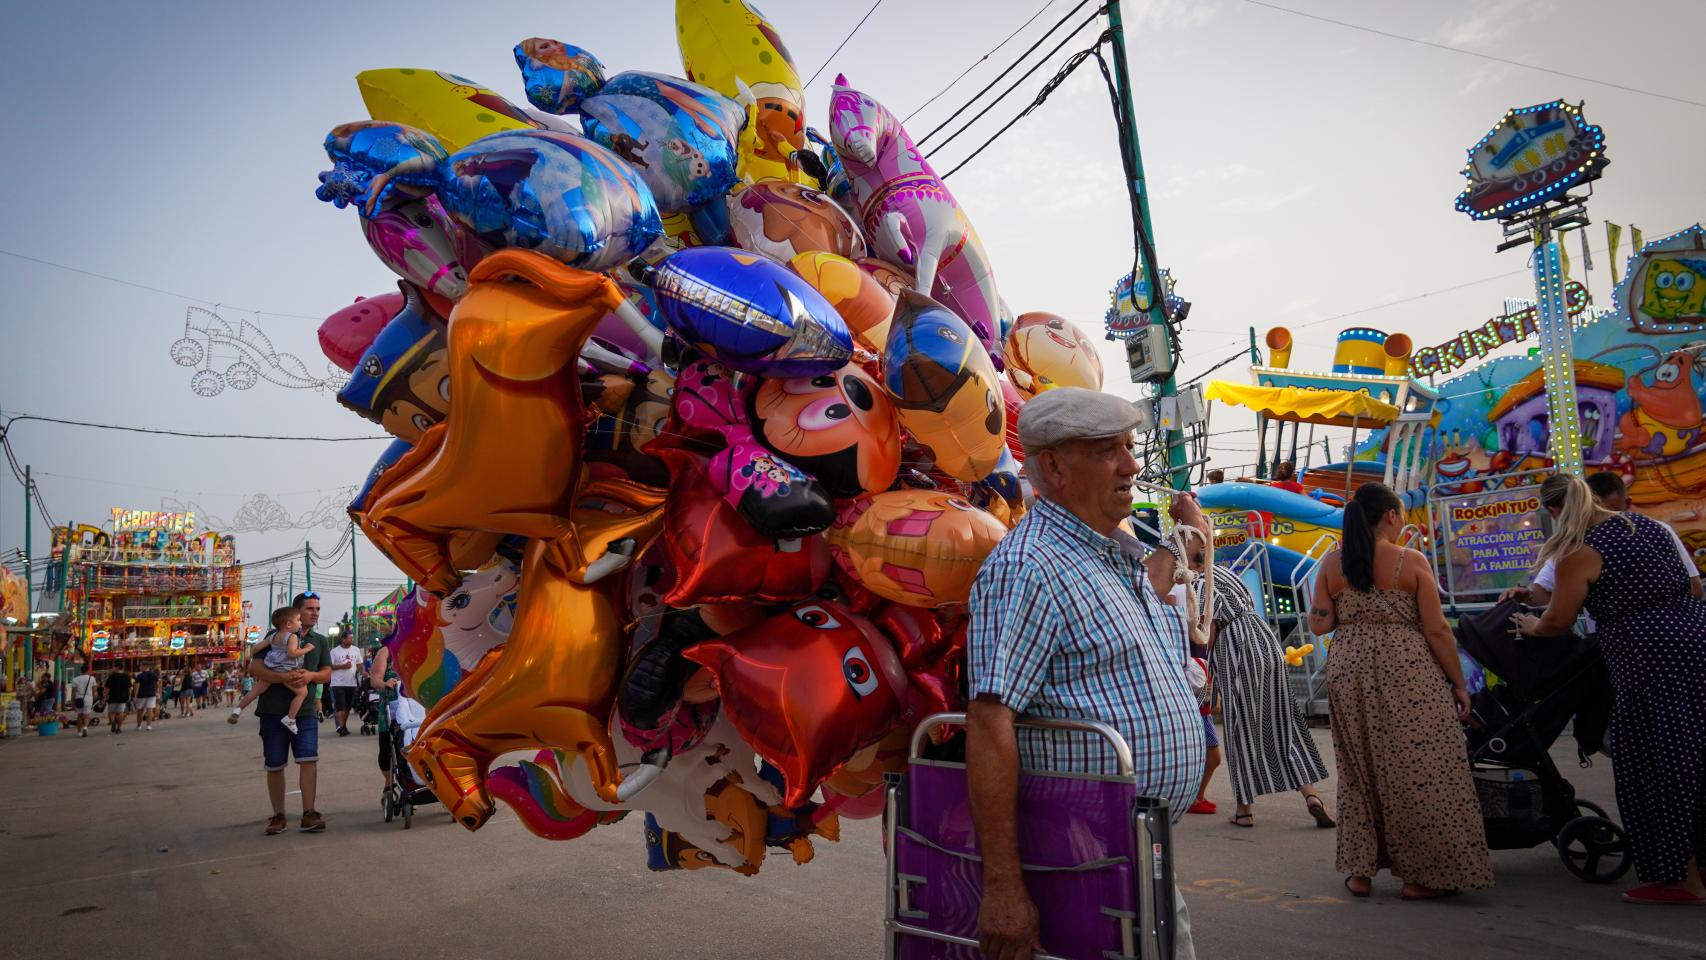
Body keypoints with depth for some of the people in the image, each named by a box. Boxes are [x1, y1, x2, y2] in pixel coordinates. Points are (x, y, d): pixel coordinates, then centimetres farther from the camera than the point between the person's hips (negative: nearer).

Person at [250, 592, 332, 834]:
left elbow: (327, 672, 9)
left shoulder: (319, 641, 12)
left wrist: (310, 675, -13)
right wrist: (284, 677, -23)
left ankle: (309, 814, -6)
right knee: (274, 766, 5)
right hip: (273, 711, -2)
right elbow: (255, 668, -9)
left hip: (304, 711, 2)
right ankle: (278, 816, 17)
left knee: (309, 760, -10)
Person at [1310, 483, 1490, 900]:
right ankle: (1421, 874, 8)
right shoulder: (1412, 562, -5)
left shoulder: (1331, 562, 4)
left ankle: (1360, 870, 18)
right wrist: (1458, 683, 2)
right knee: (1418, 769, 4)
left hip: (1348, 670, 4)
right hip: (1406, 673, -4)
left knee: (1359, 768, 13)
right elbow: (1437, 630, -6)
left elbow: (1319, 624, 3)